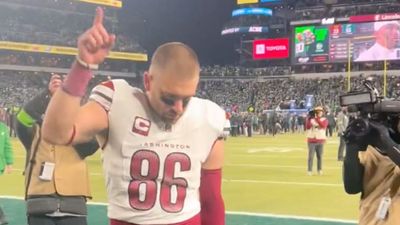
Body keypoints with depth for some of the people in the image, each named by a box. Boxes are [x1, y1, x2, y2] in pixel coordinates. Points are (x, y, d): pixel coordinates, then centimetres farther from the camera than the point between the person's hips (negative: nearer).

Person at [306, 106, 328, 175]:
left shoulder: (324, 120, 5)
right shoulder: (311, 119, 5)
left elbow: (323, 125, -17)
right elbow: (307, 127, -11)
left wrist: (317, 118, -25)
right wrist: (309, 118, -21)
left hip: (320, 141, 1)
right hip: (312, 140, -1)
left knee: (320, 156, 4)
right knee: (311, 156, -5)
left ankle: (319, 170, 14)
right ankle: (309, 170, -4)